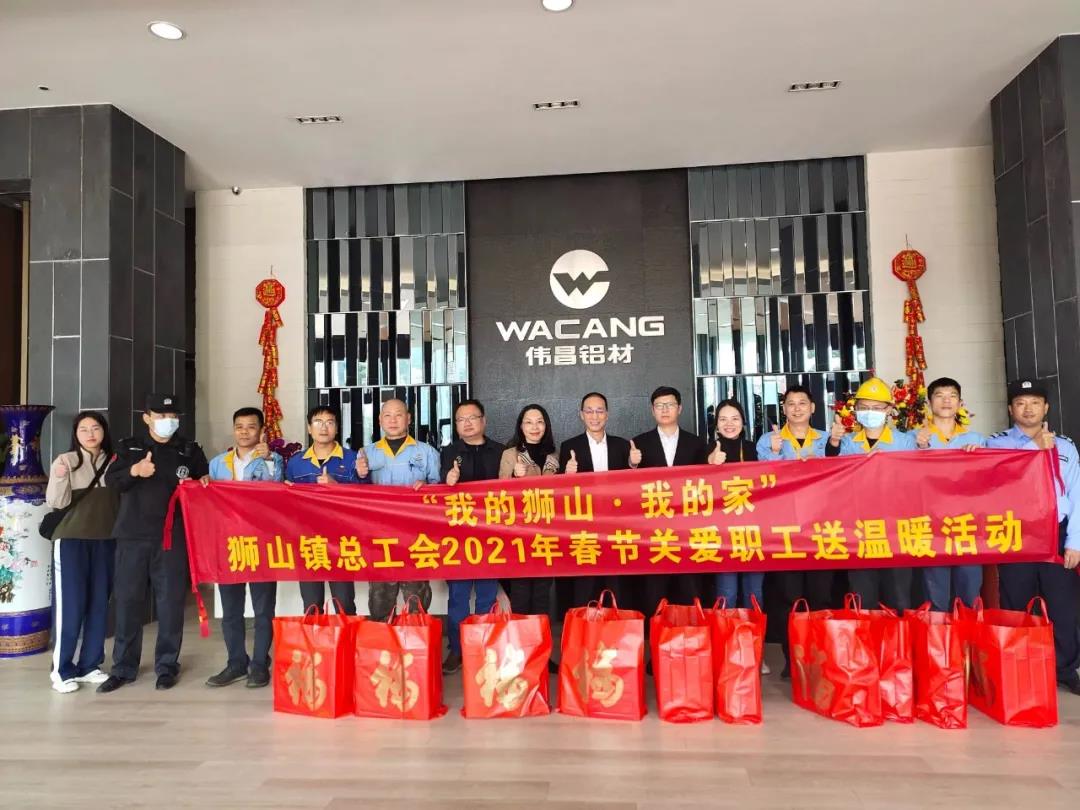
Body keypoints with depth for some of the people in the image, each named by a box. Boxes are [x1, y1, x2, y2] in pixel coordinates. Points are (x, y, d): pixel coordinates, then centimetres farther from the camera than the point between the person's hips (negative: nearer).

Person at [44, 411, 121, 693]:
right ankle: (62, 669, 9)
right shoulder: (66, 461, -2)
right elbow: (56, 502, -10)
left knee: (99, 603, 7)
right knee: (71, 604, -3)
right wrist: (59, 478, -28)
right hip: (71, 540, -3)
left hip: (106, 541, 3)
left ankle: (89, 665, 18)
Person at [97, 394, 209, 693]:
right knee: (128, 601, 7)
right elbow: (110, 480, -5)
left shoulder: (190, 450, 7)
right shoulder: (129, 447, 8)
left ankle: (167, 666, 15)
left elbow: (205, 484, 13)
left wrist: (202, 484, -9)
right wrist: (135, 471, -24)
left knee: (170, 602, 3)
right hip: (132, 537, 1)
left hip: (173, 537, -1)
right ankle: (123, 667, 20)